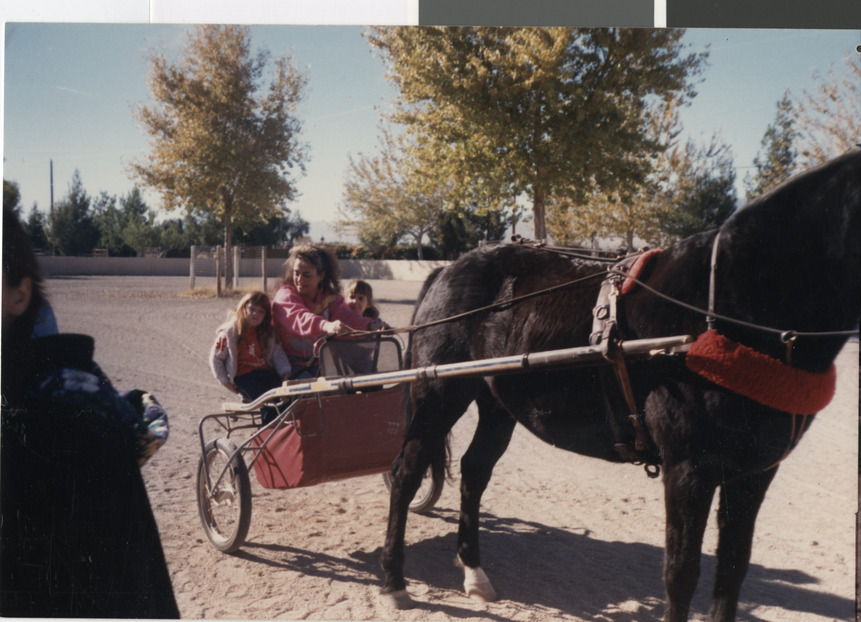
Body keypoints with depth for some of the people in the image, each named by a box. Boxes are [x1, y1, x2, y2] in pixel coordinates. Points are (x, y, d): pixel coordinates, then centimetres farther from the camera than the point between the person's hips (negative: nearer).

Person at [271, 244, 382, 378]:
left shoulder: (330, 298, 6)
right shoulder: (284, 295, -10)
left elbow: (347, 316, -14)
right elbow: (299, 317, -33)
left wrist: (370, 325, -37)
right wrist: (326, 326, -54)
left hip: (320, 364, 4)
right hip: (292, 365, -4)